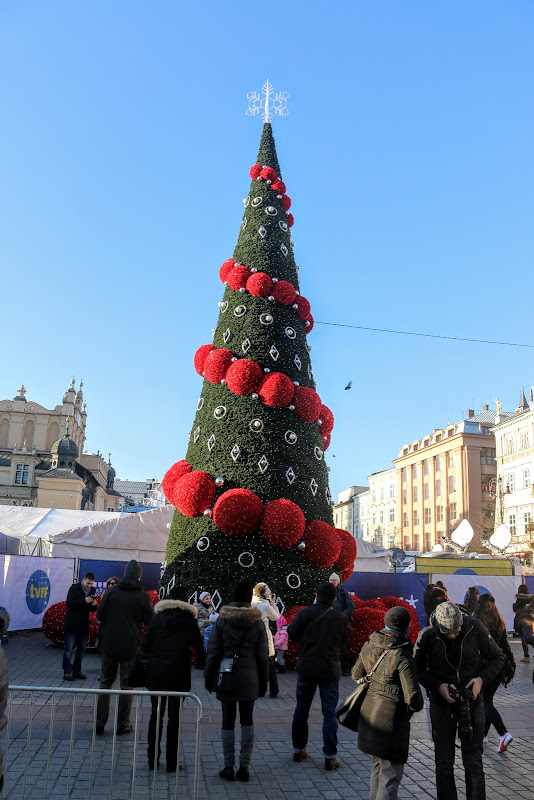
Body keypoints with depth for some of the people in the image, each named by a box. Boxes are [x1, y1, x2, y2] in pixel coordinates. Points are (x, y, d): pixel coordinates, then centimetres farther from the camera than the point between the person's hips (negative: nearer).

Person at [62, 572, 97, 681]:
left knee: (81, 649, 10)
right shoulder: (74, 588, -6)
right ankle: (67, 672, 3)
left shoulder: (92, 591, 9)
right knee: (69, 649, -2)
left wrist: (93, 605, -10)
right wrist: (84, 601, -26)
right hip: (72, 624, -5)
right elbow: (69, 603, -17)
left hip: (84, 625, 6)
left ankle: (77, 671, 19)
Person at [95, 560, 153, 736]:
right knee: (127, 685, 9)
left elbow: (99, 616, 0)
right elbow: (150, 620, -2)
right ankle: (122, 724, 15)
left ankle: (99, 723, 15)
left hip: (110, 644, 2)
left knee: (105, 683, 14)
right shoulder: (142, 596, -10)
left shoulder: (111, 591, -5)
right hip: (131, 647, -2)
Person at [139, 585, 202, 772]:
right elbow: (198, 643, 11)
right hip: (179, 674, -1)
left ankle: (152, 759, 17)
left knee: (156, 715, 12)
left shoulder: (156, 618, 2)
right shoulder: (189, 620, -2)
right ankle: (171, 762, 10)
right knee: (174, 717, 5)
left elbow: (145, 647, 1)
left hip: (156, 673, 2)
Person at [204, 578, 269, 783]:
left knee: (228, 721, 8)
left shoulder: (222, 620, -6)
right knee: (247, 720, 13)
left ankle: (229, 767, 13)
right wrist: (263, 681, 10)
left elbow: (213, 652, -3)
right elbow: (263, 656, 2)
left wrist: (208, 677, 6)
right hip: (249, 679, 1)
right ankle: (244, 767, 15)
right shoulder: (258, 622, -2)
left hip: (226, 677, -1)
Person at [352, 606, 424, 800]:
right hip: (391, 718, -7)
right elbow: (413, 697, -21)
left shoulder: (369, 645, -3)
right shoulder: (402, 656, -23)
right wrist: (417, 705, 1)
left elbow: (356, 674, 12)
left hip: (368, 712, 7)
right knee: (391, 772, 4)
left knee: (377, 763, 25)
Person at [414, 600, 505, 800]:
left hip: (472, 700, 0)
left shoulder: (475, 629, -12)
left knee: (474, 763, 5)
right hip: (441, 702, 0)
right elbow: (418, 668, -1)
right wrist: (437, 685, -16)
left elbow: (497, 658, 2)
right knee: (443, 764, 8)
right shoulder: (427, 636, -13)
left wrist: (481, 678, -14)